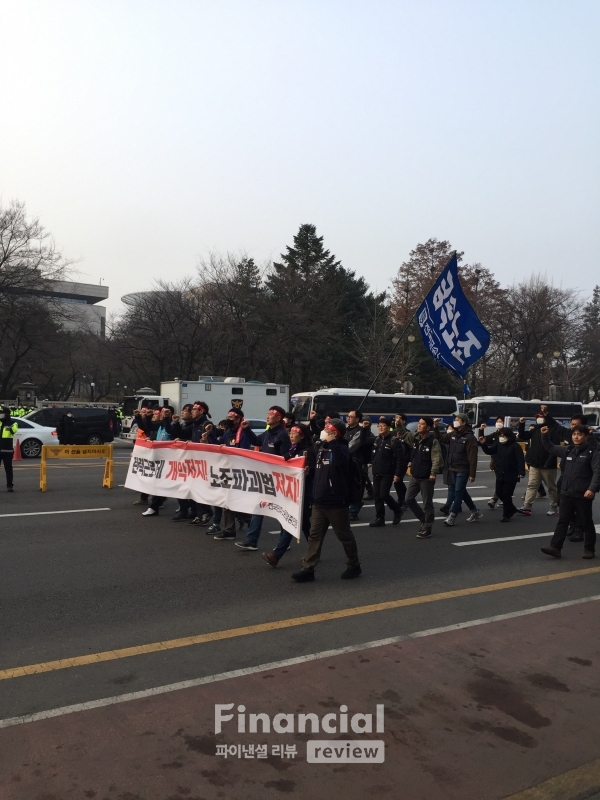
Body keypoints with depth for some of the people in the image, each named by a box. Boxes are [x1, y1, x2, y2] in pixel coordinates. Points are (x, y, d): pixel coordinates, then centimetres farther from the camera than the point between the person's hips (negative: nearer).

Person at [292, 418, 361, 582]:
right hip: (319, 501, 7)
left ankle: (354, 566, 25)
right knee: (314, 536, 7)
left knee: (345, 536, 8)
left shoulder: (341, 449, -13)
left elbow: (339, 462, -38)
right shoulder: (321, 448, 10)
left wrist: (328, 441, -32)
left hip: (336, 503, -7)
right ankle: (307, 569, 10)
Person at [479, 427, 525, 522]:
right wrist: (483, 444, -10)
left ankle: (506, 515, 13)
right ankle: (511, 509, 33)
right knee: (499, 493, 11)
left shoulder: (515, 446, -12)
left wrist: (521, 472, -29)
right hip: (500, 475, 6)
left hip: (511, 475, -6)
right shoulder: (498, 444, 5)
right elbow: (489, 451, 8)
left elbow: (521, 460, -18)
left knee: (506, 495, -2)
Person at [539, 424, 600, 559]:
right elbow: (551, 448, 18)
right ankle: (555, 547, 6)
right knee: (562, 521, 6)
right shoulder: (568, 450, 9)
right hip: (566, 493, 5)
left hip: (583, 495, -5)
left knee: (586, 523, 8)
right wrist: (544, 435, 1)